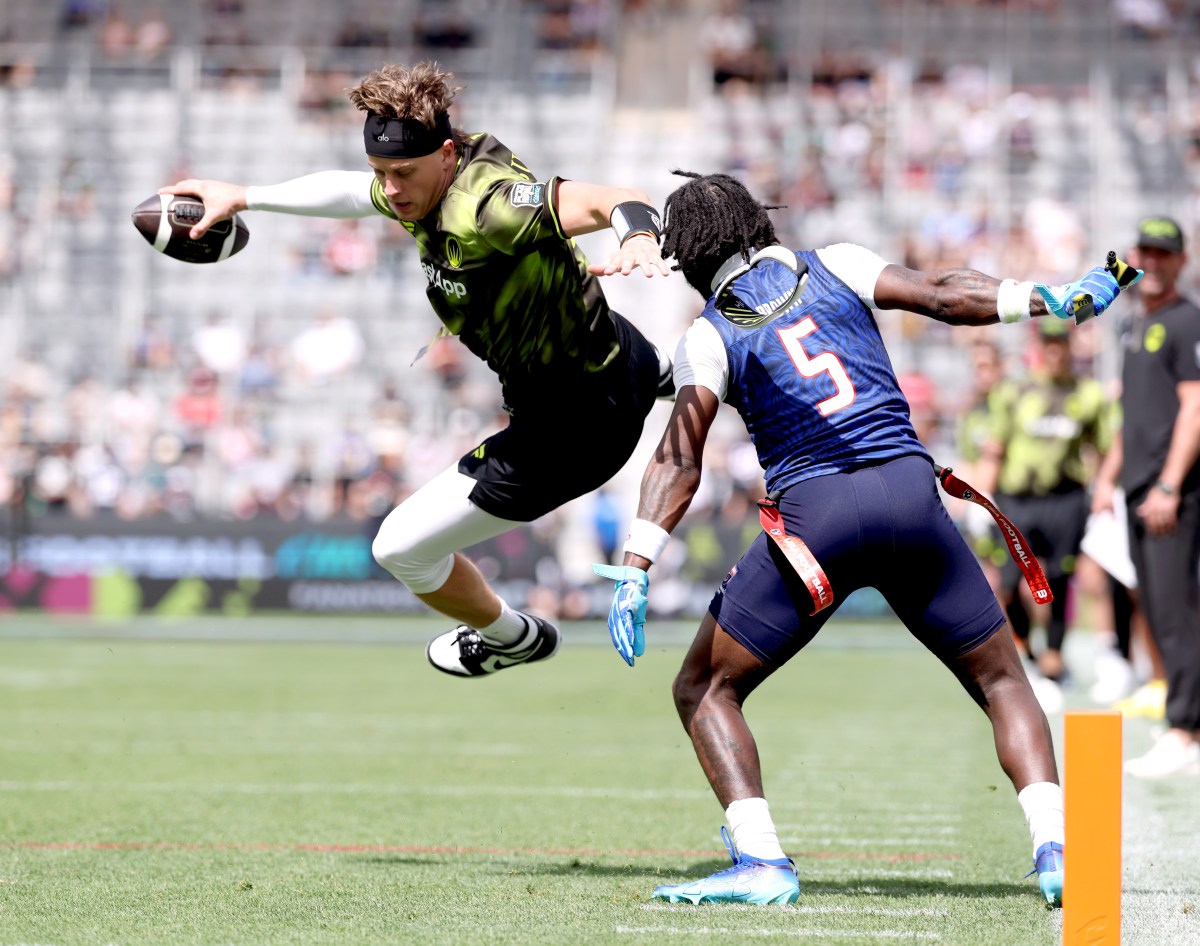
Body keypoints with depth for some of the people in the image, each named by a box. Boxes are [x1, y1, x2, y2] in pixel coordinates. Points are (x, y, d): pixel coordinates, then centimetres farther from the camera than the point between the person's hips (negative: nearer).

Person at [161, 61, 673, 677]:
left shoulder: (484, 208, -37)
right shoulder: (428, 183, -10)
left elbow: (615, 202, -47)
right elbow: (350, 191, 11)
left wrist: (638, 240, -69)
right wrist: (244, 198, 16)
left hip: (573, 433, -9)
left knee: (400, 549, 4)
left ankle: (512, 637, 30)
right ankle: (658, 371, 80)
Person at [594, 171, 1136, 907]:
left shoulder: (710, 338, 7)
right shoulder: (835, 267, 13)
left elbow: (679, 461, -2)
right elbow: (942, 296, 6)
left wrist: (634, 570, -6)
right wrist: (1054, 298, 13)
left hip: (814, 514, -2)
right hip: (910, 492, 2)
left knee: (705, 691, 12)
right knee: (1002, 680, 15)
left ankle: (761, 861, -5)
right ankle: (1055, 847, -4)